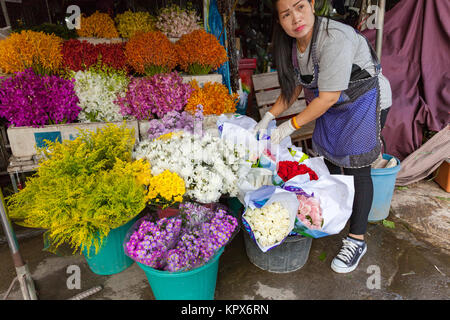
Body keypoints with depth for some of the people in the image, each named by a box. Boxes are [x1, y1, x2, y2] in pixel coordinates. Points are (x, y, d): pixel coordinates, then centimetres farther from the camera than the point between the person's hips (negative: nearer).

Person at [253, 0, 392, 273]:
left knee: (356, 169, -7)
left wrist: (291, 126, -23)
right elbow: (294, 87, 5)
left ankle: (357, 241, 6)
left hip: (365, 102, -8)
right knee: (329, 159, 13)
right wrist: (268, 117, -2)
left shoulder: (334, 39, -30)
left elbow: (328, 98, -30)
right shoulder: (294, 44, -4)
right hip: (332, 106, 8)